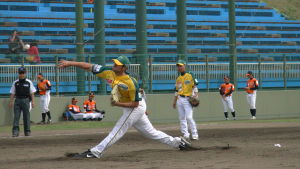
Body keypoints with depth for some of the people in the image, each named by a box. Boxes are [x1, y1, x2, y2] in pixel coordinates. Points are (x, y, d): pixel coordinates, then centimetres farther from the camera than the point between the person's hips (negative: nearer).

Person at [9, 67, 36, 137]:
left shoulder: (29, 82, 5)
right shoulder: (15, 83, 9)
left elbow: (32, 93, 4)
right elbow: (12, 93, 9)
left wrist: (33, 101, -6)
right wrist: (11, 102, 0)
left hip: (25, 100, -1)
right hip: (17, 100, 1)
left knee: (26, 116, 2)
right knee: (16, 116, -7)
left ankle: (27, 131, 9)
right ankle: (15, 131, -13)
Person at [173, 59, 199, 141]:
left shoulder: (190, 75, -1)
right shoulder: (178, 79, 17)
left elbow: (195, 86, -6)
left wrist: (195, 96, -18)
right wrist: (174, 101, 18)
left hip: (187, 99, -6)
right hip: (179, 99, 6)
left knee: (189, 117, -15)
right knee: (182, 118, 3)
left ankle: (195, 135, -10)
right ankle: (185, 135, 7)